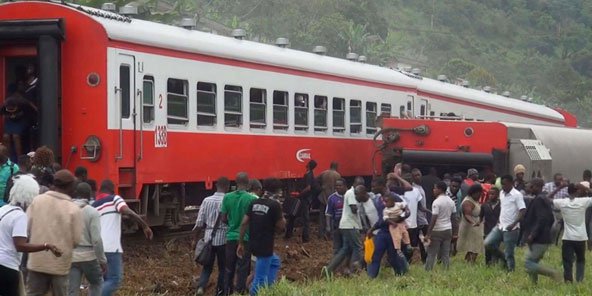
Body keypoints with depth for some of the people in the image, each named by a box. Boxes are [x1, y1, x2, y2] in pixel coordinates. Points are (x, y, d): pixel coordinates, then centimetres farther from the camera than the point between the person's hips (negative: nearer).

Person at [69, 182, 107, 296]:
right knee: (96, 283, 23)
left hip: (70, 257, 3)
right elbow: (96, 240, -14)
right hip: (88, 256, -3)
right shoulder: (92, 212, -10)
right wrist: (103, 261, -5)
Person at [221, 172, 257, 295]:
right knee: (242, 269, 6)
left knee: (229, 268, 14)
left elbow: (223, 219, 2)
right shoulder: (252, 199, -13)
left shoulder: (227, 197, -3)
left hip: (231, 237, 3)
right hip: (246, 238, -3)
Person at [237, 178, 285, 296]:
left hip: (253, 244, 8)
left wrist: (241, 243, 10)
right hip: (265, 246, -8)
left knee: (275, 262, 30)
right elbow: (281, 226, -10)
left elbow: (244, 223, 4)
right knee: (260, 278, -1)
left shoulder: (254, 203, 6)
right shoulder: (275, 205, -14)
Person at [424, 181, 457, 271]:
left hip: (437, 231, -6)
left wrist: (428, 234, -17)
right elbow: (454, 216, 12)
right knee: (446, 254, 8)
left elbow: (434, 219, -19)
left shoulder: (437, 202, -15)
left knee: (431, 254, -1)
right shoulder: (451, 201, 7)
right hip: (448, 230, 7)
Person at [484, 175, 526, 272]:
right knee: (488, 243, -3)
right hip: (500, 227, 7)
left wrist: (513, 224, -27)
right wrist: (499, 220, 14)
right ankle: (504, 258, 15)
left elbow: (523, 211, -18)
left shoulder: (517, 195, -12)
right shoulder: (502, 193, 11)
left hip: (511, 229, -7)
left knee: (509, 253, -2)